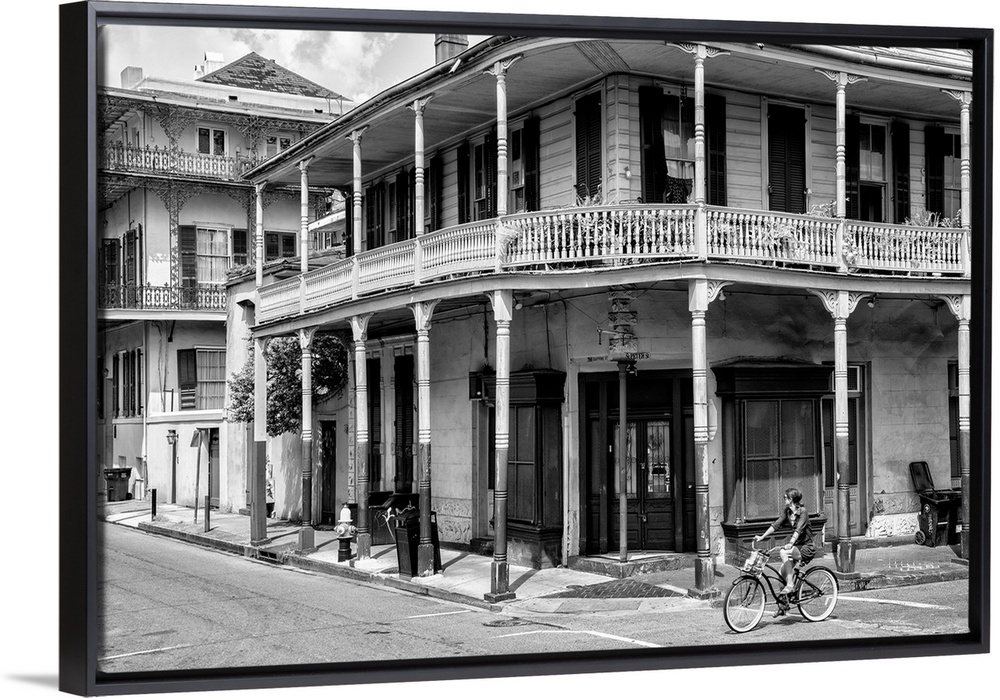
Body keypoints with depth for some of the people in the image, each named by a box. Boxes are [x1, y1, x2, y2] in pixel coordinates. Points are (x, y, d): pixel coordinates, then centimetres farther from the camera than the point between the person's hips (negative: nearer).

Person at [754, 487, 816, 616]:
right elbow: (776, 524, 0)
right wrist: (762, 537, -9)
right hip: (795, 546, 7)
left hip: (806, 547, -7)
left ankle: (790, 584, -24)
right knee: (783, 571, -4)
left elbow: (798, 530, -31)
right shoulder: (787, 511, 5)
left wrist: (790, 543, -46)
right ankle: (782, 605, 5)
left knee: (784, 553, -32)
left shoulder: (803, 512, -17)